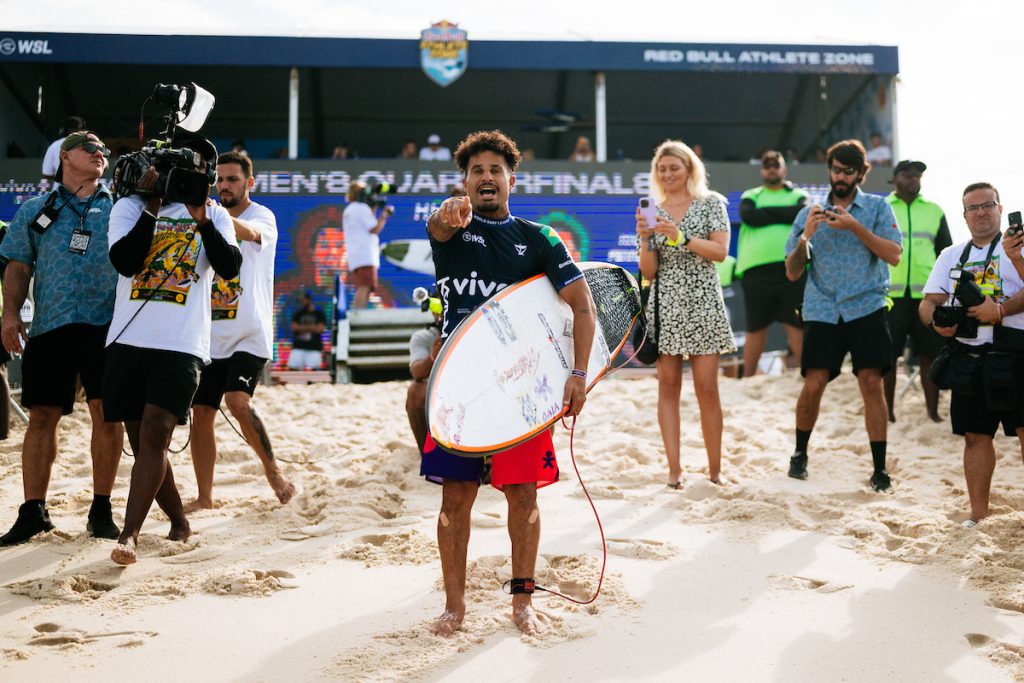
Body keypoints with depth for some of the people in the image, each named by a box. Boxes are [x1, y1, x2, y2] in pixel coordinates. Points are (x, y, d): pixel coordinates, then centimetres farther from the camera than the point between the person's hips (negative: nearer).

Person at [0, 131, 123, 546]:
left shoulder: (119, 207, 15)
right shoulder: (36, 211, 17)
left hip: (106, 324, -1)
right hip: (49, 325, 1)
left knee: (106, 414, -4)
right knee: (42, 416, 1)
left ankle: (101, 509, 7)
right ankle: (33, 511, 8)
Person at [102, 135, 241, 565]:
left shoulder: (215, 215, 10)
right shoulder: (130, 207, 9)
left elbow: (229, 267, -6)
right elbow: (124, 262, -7)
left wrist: (201, 218, -15)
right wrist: (152, 207, -11)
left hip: (182, 346, -2)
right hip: (128, 341, 2)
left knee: (154, 434, -16)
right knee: (143, 440, 8)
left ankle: (129, 535, -16)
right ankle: (178, 521, 26)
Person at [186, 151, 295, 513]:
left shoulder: (262, 216, -4)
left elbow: (248, 232, -30)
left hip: (250, 333, -6)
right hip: (211, 334, 6)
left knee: (238, 401, -22)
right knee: (201, 413, 3)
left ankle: (272, 470, -1)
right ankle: (204, 496, 15)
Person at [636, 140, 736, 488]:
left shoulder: (711, 204, 4)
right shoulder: (652, 212, 10)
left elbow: (720, 252, -9)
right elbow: (648, 272, 5)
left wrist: (681, 237, -19)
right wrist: (645, 238, -11)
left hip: (703, 305, -2)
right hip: (665, 306, 2)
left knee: (706, 387, -3)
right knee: (668, 385, 0)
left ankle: (715, 469, 5)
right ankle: (674, 468, 4)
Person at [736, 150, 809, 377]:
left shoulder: (798, 195, 15)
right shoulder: (750, 196, 16)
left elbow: (803, 213, -8)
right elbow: (749, 217, -6)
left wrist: (766, 211, -2)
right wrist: (785, 214, -1)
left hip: (791, 269, 0)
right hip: (756, 270, 1)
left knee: (796, 326, -2)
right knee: (756, 328, 5)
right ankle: (748, 379, 13)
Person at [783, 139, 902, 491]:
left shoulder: (878, 207, 9)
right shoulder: (809, 213, 12)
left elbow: (894, 255, -6)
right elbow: (792, 272, 8)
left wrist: (855, 227, -14)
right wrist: (806, 236, -8)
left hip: (867, 307, -1)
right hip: (822, 310, 1)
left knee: (872, 382, -8)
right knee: (813, 383, -8)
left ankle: (879, 468, 0)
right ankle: (799, 454, 14)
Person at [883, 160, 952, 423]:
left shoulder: (934, 211, 12)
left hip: (927, 295, 2)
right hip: (889, 295, -1)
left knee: (929, 355, 2)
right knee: (888, 355, 1)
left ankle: (933, 410, 10)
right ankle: (888, 410, 10)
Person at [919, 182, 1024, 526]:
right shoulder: (951, 256, 18)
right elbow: (928, 302, 13)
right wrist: (936, 321, -9)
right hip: (968, 356, 4)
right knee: (976, 435, 8)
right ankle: (978, 514, 17)